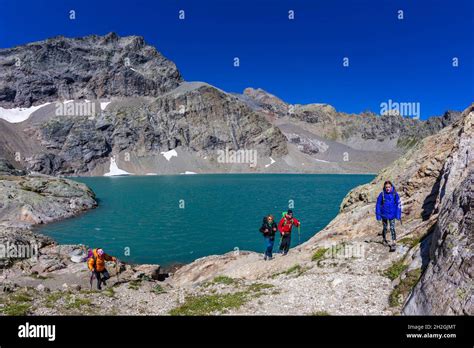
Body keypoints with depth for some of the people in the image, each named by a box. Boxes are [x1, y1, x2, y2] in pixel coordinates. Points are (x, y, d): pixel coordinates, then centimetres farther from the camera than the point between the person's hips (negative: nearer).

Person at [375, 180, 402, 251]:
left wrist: (398, 215, -5)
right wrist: (378, 215, -6)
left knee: (392, 228, -5)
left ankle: (393, 244, -1)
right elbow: (378, 205, -6)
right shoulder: (382, 194, -13)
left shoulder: (395, 194, -11)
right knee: (385, 228, 16)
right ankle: (384, 239, 39)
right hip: (384, 214, 1)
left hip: (392, 214, -1)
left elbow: (398, 205, -4)